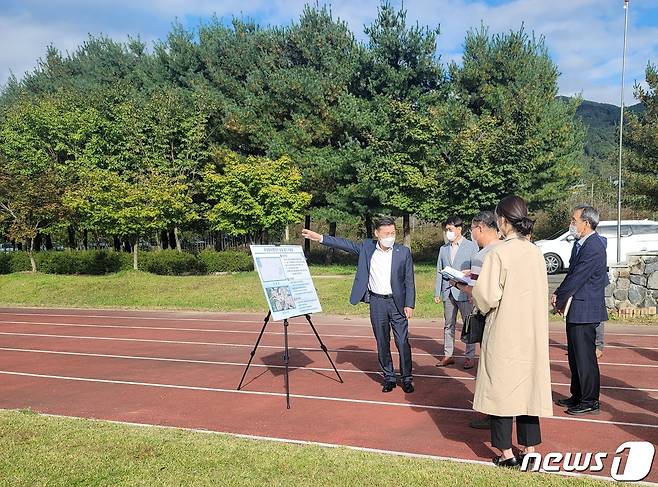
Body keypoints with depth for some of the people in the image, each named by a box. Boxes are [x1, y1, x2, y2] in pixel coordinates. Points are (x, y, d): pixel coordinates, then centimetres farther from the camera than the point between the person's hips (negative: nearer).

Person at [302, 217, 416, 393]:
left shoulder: (404, 252, -3)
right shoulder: (367, 247, 1)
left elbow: (409, 281, -2)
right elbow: (345, 244, 3)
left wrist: (410, 305, -6)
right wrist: (320, 238, -5)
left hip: (397, 303, -2)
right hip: (376, 302, 2)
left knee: (403, 342, -1)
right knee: (382, 343, 9)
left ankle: (406, 379, 13)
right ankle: (388, 378, 21)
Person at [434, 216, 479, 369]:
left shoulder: (471, 246, 1)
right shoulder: (443, 249, 15)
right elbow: (439, 271, 14)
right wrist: (437, 292, 7)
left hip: (464, 292, -4)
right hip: (447, 292, 5)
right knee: (449, 325, 10)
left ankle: (470, 356, 10)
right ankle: (448, 355, 16)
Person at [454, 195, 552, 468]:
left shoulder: (498, 254, -15)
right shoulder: (536, 253, 3)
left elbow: (488, 296, -18)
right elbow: (540, 294, 13)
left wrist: (469, 289, 2)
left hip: (504, 333, -6)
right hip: (532, 332, 6)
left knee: (501, 387, 5)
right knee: (528, 385, 13)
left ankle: (506, 453, 10)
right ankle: (529, 449, 19)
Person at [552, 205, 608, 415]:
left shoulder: (594, 248, -19)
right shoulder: (579, 243, 12)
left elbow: (577, 278, -19)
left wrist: (560, 301, -10)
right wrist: (558, 294, 2)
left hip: (585, 310, -10)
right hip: (576, 310, 10)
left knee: (585, 356, -2)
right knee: (575, 356, 17)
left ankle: (590, 402, 9)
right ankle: (577, 396, 29)